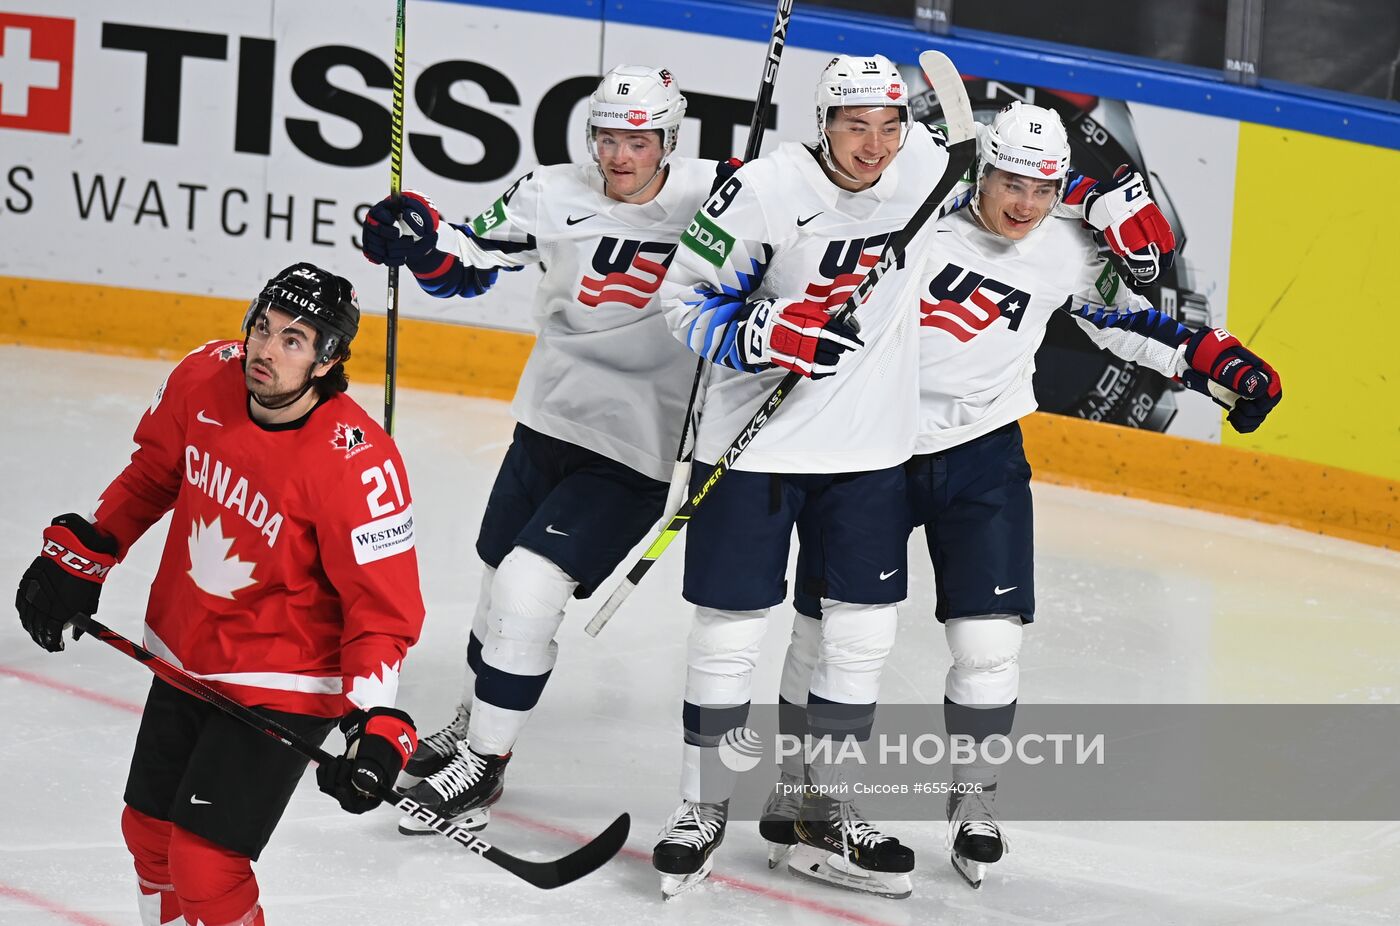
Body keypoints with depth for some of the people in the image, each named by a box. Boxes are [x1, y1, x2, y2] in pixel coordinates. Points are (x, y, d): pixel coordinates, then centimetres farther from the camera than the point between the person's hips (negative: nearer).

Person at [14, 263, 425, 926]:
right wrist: (81, 553, 9)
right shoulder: (206, 380, -10)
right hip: (183, 659, 7)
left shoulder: (355, 464, -28)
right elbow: (152, 473, 10)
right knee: (149, 833, 20)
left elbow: (383, 605, -25)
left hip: (279, 687, -7)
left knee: (204, 867, -13)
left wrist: (376, 724, -35)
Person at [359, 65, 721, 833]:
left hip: (634, 451, -5)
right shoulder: (553, 196, -4)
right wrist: (421, 239, -16)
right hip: (548, 422, 5)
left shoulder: (715, 195, -12)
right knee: (502, 581, 19)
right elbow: (466, 262, 4)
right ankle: (471, 728, 44)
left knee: (529, 588, -15)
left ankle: (483, 767, -1)